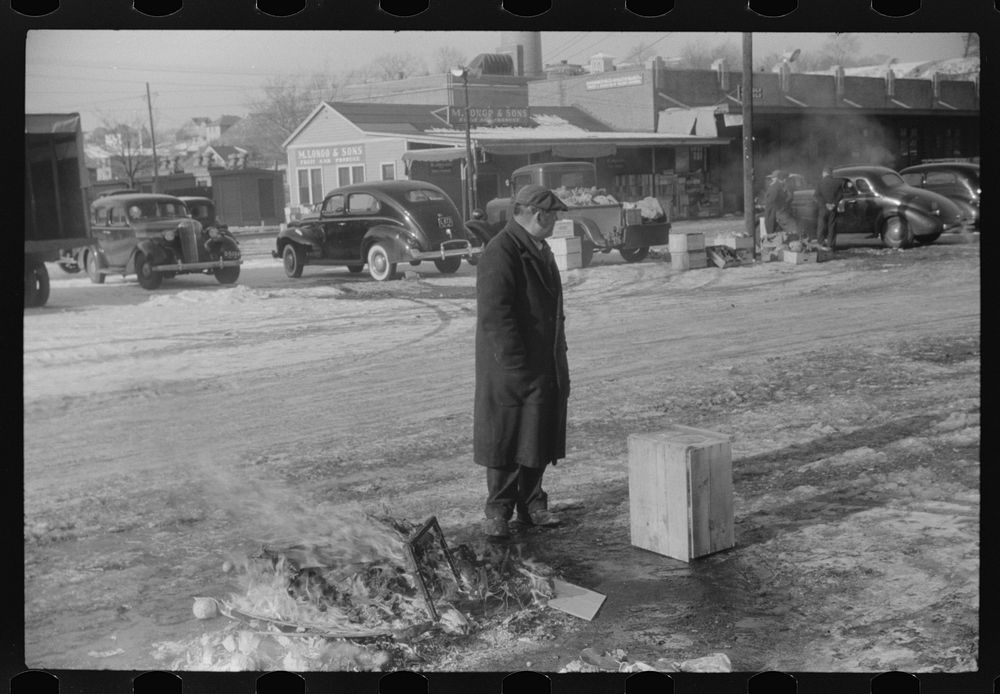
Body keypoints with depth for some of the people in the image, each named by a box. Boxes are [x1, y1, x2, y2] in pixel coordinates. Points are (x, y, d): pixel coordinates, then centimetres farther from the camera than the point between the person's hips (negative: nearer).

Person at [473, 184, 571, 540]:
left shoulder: (540, 249, 15)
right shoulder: (499, 255, -16)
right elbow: (495, 316, -21)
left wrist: (559, 356, 18)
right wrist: (517, 365, -22)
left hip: (547, 368, 9)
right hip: (511, 368, -9)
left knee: (540, 438, 13)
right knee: (506, 440, 1)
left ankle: (531, 504, 24)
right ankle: (499, 510, 12)